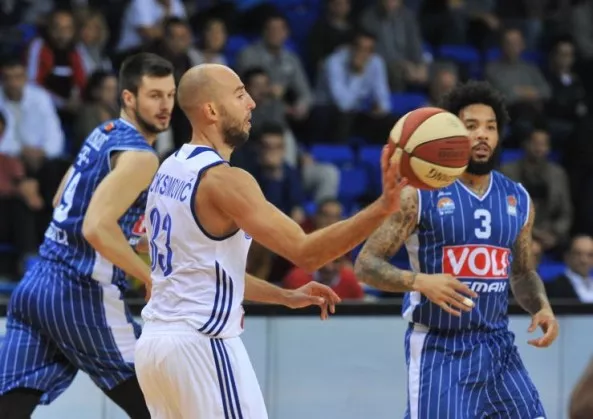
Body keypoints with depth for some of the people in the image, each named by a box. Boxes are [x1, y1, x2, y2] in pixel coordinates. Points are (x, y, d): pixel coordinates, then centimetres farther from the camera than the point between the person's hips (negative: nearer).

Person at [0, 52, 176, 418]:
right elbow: (98, 228, -24)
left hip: (38, 282, 8)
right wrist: (153, 279, -15)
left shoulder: (103, 134, 16)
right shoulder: (140, 156, -13)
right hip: (81, 294, -8)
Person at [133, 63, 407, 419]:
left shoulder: (171, 171, 12)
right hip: (202, 346, -9)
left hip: (156, 341, 9)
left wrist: (285, 296, 22)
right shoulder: (224, 179, -16)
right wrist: (383, 207, -27)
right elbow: (305, 252, -22)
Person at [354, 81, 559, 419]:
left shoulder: (518, 199, 9)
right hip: (439, 350, -5)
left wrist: (543, 307, 1)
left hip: (498, 348, 5)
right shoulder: (419, 194, -8)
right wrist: (420, 282, -25)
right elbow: (366, 264, -8)